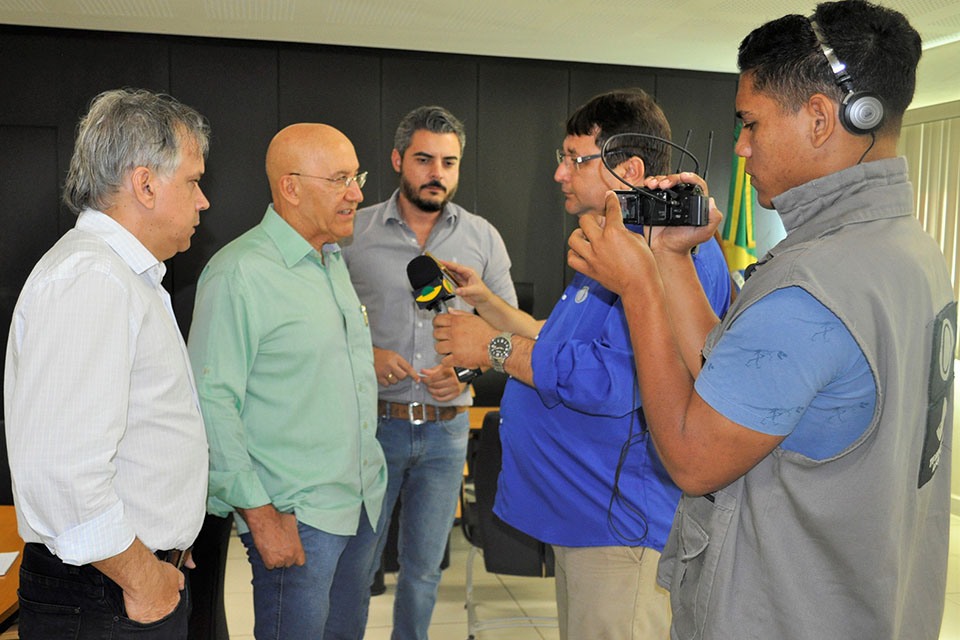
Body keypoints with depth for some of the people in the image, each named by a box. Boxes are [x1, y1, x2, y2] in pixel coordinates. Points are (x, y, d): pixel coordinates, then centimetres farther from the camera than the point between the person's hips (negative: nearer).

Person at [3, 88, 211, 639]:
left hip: (146, 575, 9)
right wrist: (143, 581, -18)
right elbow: (60, 473, -29)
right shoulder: (89, 279, -20)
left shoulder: (124, 275, 14)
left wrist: (164, 549, 16)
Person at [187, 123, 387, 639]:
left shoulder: (333, 260, 12)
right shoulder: (240, 273, -16)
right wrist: (259, 514, -19)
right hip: (294, 517, -8)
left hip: (362, 502, 8)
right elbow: (211, 402, -19)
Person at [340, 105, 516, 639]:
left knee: (424, 568, 15)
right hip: (372, 420, -1)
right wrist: (365, 355, -14)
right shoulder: (354, 232, -2)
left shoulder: (483, 238, 3)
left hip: (446, 428, 2)